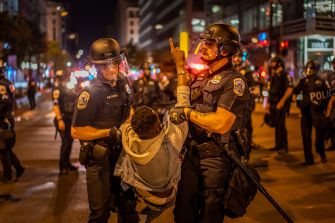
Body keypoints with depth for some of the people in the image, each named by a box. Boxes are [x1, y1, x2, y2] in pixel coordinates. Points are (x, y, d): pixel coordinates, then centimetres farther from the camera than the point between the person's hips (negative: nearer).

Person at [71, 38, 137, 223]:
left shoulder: (123, 84, 2)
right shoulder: (91, 92, -20)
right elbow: (76, 131, -20)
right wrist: (110, 132, -23)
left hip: (122, 153, 7)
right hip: (100, 159, -6)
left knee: (128, 205, 20)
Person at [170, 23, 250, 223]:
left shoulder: (234, 81, -15)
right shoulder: (201, 76, 11)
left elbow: (221, 124, -26)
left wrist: (187, 113, -15)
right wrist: (181, 66, 17)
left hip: (216, 157, -8)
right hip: (192, 153, 8)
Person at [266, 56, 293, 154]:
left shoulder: (284, 75, -9)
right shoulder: (272, 75, 17)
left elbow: (290, 89, -18)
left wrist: (282, 101, -24)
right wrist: (268, 103, 19)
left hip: (280, 104, -8)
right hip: (273, 104, 8)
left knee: (281, 125, -6)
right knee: (276, 125, 11)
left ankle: (284, 147, 1)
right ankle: (278, 145, 19)